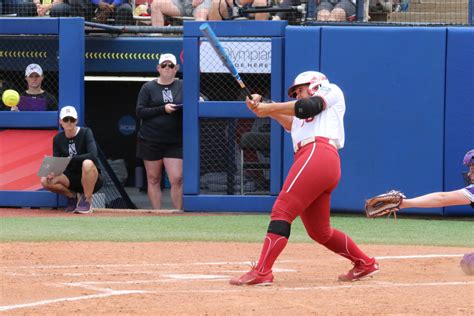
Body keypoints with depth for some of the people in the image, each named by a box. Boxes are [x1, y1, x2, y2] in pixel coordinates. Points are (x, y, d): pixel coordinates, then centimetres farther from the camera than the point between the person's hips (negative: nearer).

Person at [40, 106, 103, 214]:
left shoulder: (85, 132, -11)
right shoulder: (58, 139, 2)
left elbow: (93, 155, -26)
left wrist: (71, 159, -30)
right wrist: (52, 172, -22)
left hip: (93, 179, -5)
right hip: (72, 178, 5)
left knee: (87, 163, -38)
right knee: (45, 181, -19)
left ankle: (87, 201, -20)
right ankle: (73, 196, 6)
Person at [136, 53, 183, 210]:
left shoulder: (183, 87, 8)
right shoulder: (148, 88, 4)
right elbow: (140, 112, -4)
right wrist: (163, 109, -15)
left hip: (175, 142, 0)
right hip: (151, 141, 0)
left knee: (177, 179, -10)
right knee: (153, 179, 4)